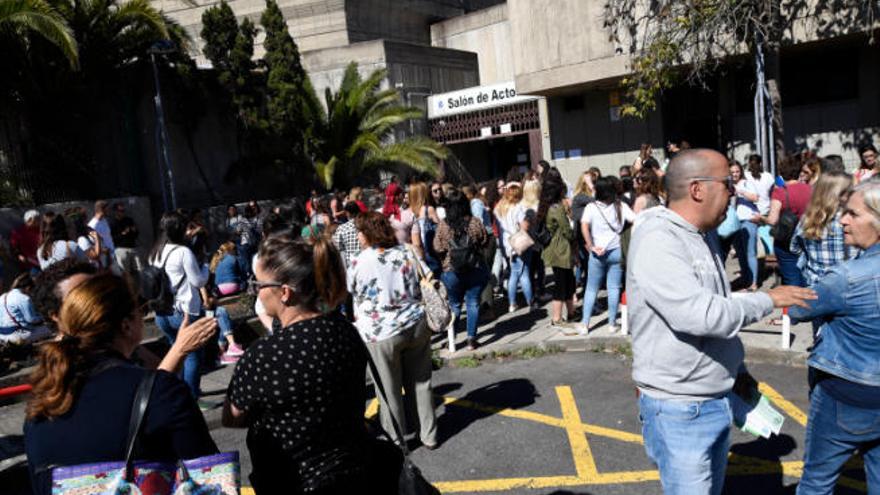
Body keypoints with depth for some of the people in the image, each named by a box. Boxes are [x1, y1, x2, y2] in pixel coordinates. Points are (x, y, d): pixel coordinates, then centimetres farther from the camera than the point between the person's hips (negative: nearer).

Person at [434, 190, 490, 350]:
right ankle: (471, 339, 11)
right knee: (473, 303, 9)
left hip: (452, 271, 0)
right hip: (476, 270, 0)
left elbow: (438, 248, -3)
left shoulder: (443, 225, -9)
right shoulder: (475, 222, -8)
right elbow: (485, 242, 2)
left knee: (454, 305, 14)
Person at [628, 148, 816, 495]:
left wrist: (736, 369, 17)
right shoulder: (656, 241, -22)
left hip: (717, 400, 9)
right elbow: (702, 315, -30)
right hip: (678, 409, -9)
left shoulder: (704, 237, 10)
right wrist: (769, 300, -16)